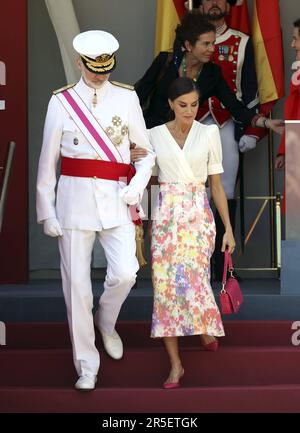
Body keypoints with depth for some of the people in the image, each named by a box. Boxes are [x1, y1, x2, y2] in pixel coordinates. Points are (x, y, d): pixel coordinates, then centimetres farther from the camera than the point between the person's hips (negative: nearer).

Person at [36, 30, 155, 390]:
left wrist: (136, 187, -5)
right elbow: (47, 161, 6)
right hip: (75, 198, -1)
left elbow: (146, 151, 12)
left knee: (124, 274, -14)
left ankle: (106, 322, 21)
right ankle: (86, 367, 13)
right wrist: (46, 212, 4)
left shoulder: (127, 98, 7)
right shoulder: (61, 101, 4)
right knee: (76, 283, 0)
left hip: (117, 199, 1)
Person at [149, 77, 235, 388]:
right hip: (165, 216, 1)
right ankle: (175, 364, 5)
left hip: (198, 216, -1)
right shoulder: (154, 136, 5)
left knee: (193, 278, -16)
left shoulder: (209, 134, 3)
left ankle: (207, 327, 19)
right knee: (165, 285, -3)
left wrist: (229, 229, 3)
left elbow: (216, 184, 5)